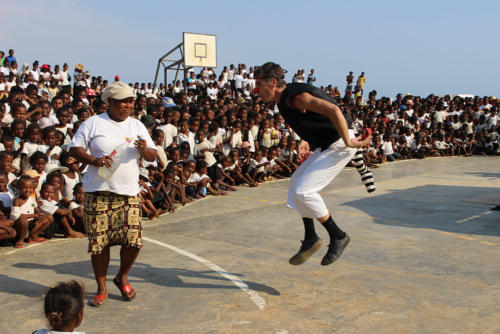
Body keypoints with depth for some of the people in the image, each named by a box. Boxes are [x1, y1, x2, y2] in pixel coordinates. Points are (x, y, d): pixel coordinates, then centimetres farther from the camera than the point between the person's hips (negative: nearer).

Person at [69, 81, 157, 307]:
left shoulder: (137, 126, 13)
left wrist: (144, 149, -12)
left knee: (133, 240, -8)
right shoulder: (93, 123, 4)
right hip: (98, 192, -2)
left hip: (129, 193, 2)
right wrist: (95, 160, -17)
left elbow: (152, 156, 12)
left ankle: (122, 277, 21)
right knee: (99, 242, 1)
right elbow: (75, 148, 0)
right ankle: (101, 289, 19)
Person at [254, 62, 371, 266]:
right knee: (297, 183, 15)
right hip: (325, 146, 10)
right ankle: (310, 239, 21)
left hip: (339, 146, -10)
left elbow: (333, 110, -32)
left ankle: (338, 237, 2)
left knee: (303, 191, -14)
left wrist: (348, 142, -26)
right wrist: (307, 140, 19)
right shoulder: (284, 100, 10)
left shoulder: (296, 96, -22)